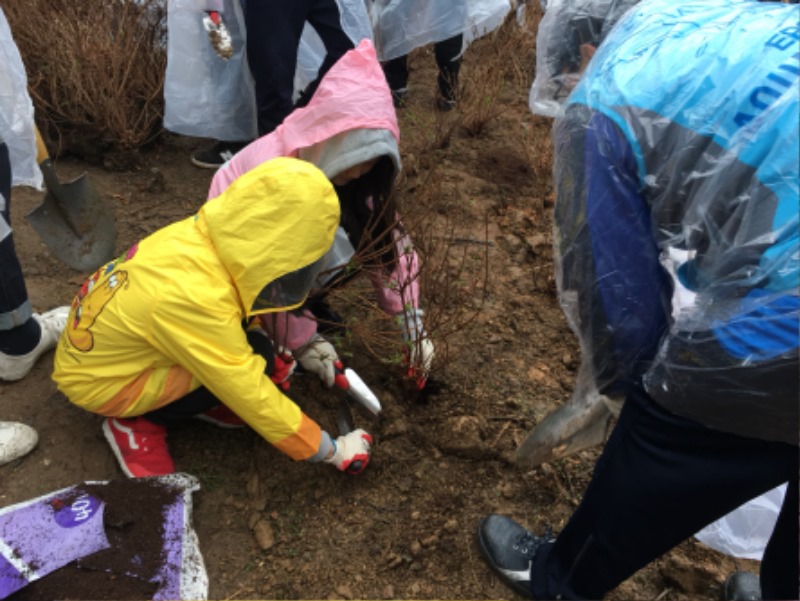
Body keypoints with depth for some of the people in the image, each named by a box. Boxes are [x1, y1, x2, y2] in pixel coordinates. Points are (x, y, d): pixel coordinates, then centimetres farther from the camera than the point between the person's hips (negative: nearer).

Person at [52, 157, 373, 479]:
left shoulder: (205, 237, -16)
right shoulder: (195, 298, -37)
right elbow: (250, 391, -28)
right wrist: (331, 450, -18)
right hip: (99, 380, -7)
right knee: (254, 357, -19)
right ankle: (135, 424, -4)